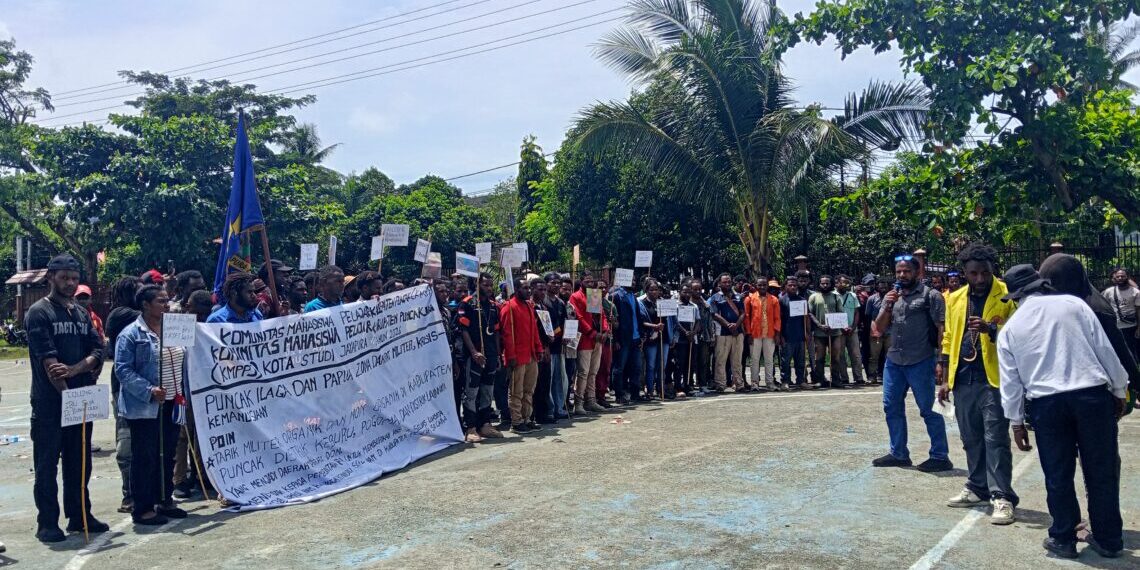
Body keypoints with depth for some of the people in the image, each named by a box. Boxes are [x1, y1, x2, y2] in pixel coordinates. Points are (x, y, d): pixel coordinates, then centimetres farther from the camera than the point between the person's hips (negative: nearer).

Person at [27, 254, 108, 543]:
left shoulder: (81, 314, 13)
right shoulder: (38, 312, -6)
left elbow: (98, 350, 3)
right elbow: (48, 360, -15)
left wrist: (75, 369, -16)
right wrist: (66, 393, -19)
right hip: (50, 402, -6)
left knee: (79, 462, 12)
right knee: (47, 464, 2)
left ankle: (80, 515, 21)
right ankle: (47, 523, 10)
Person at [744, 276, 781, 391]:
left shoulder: (774, 300, 7)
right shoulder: (750, 299, 2)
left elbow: (777, 318, 6)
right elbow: (746, 317, 1)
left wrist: (777, 332, -2)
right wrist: (749, 333, -4)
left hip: (770, 334, 2)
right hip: (755, 334, -2)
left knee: (769, 359, 6)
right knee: (755, 359, 3)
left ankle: (769, 382, 12)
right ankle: (755, 382, 9)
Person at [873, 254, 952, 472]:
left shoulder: (930, 295, -4)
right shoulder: (891, 296, 13)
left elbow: (941, 328, -8)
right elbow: (880, 327, 10)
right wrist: (887, 307, -7)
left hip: (920, 362, -6)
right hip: (893, 361, 7)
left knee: (929, 410, 0)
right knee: (892, 407, 11)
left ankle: (940, 457, 10)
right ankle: (898, 454, 22)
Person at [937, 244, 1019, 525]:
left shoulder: (1008, 296, -4)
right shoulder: (955, 299, 11)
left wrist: (990, 329, -27)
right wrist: (944, 379, 14)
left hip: (994, 378, -5)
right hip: (963, 380, 5)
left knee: (996, 439, -4)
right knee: (971, 438, 13)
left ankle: (1002, 496, 3)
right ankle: (978, 488, 26)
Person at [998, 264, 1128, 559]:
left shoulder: (1010, 328, 7)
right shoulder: (1073, 304, 4)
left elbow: (1010, 380, 8)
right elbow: (1105, 349, 4)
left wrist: (1016, 421, 15)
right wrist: (1119, 391, 12)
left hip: (1046, 403, 0)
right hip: (1092, 394, 0)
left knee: (1058, 475, 12)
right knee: (1102, 471, 12)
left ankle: (1063, 539, 21)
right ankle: (1108, 540, 23)